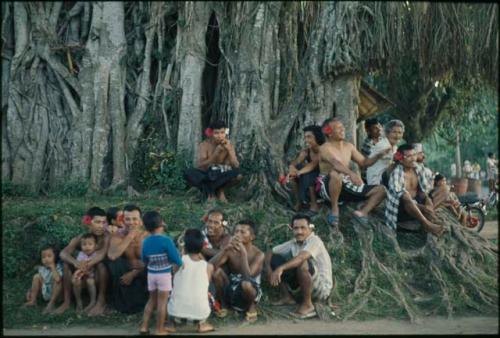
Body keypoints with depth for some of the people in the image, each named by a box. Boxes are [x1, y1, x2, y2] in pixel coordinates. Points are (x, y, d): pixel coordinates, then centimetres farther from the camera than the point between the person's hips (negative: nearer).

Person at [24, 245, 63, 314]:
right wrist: (30, 291, 0)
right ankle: (33, 301, 4)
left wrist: (52, 267, -33)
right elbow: (38, 282, 10)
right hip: (45, 295, 6)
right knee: (36, 276, -1)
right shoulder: (42, 268, -2)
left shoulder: (58, 267, -21)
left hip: (57, 295, -6)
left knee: (58, 281, -33)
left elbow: (58, 279, -42)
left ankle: (51, 303, -22)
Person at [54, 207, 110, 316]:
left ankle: (101, 301, -22)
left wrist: (88, 265, -55)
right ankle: (67, 301, -11)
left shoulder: (106, 237, -17)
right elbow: (63, 253, -24)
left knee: (100, 262, -32)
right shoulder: (79, 239, -6)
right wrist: (75, 262, -47)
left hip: (100, 278, -3)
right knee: (67, 263, -17)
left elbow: (102, 253, -37)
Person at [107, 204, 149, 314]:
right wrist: (129, 237, -30)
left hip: (143, 275, 0)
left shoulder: (148, 236, -12)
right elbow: (111, 256, -32)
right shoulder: (118, 236, -10)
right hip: (125, 274, 0)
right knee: (114, 261, -28)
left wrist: (133, 274, -23)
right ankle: (122, 300, -7)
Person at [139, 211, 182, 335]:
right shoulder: (166, 240, -17)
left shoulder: (145, 242, -2)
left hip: (151, 274, 5)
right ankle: (160, 330, 8)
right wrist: (181, 263, 4)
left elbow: (144, 261, 10)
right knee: (162, 302, 3)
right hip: (164, 274, -5)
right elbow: (176, 259, -16)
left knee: (152, 300, 18)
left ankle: (144, 326, 18)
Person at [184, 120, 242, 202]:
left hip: (222, 177, 1)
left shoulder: (228, 145, -8)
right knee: (188, 173, -30)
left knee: (238, 175, -31)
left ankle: (209, 190, -16)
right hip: (207, 176, 0)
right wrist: (215, 154, -32)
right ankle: (219, 190, -20)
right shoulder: (204, 145, -13)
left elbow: (236, 167, -15)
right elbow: (200, 167, -22)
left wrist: (229, 150, -28)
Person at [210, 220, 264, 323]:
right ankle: (222, 303, 0)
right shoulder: (230, 250, -8)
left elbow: (247, 277, -31)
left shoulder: (258, 254, -17)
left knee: (246, 283, -38)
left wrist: (243, 253, -34)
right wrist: (226, 249, -33)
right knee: (217, 270, -22)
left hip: (248, 291, -3)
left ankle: (252, 305, -3)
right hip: (230, 291, 3)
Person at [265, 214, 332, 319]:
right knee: (274, 258, 0)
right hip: (301, 286, 7)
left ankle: (307, 305, -20)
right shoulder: (293, 243, 0)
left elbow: (301, 257, -39)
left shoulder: (315, 241, -19)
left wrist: (280, 268, -48)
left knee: (302, 263, -36)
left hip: (321, 287, -7)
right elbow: (269, 254, 5)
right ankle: (286, 297, 6)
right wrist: (270, 271, -14)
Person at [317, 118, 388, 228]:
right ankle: (335, 209, -24)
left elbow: (363, 162, 17)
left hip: (346, 186, 7)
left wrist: (379, 156, -1)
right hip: (328, 187, -7)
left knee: (381, 190, -1)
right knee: (335, 173, -43)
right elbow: (335, 163, -31)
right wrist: (351, 173, -49)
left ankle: (362, 213, -19)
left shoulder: (349, 146, 13)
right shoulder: (325, 148, -11)